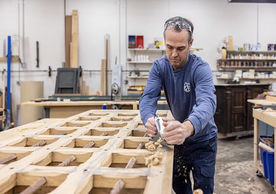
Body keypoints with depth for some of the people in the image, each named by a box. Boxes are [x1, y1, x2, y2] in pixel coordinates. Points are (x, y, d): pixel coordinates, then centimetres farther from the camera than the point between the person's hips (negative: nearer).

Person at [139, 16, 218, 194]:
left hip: (203, 140, -3)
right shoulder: (159, 66, -11)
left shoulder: (201, 68, -24)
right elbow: (148, 97, -20)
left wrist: (188, 127, -62)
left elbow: (207, 102, -40)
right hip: (178, 138, 4)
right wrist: (149, 119, -44)